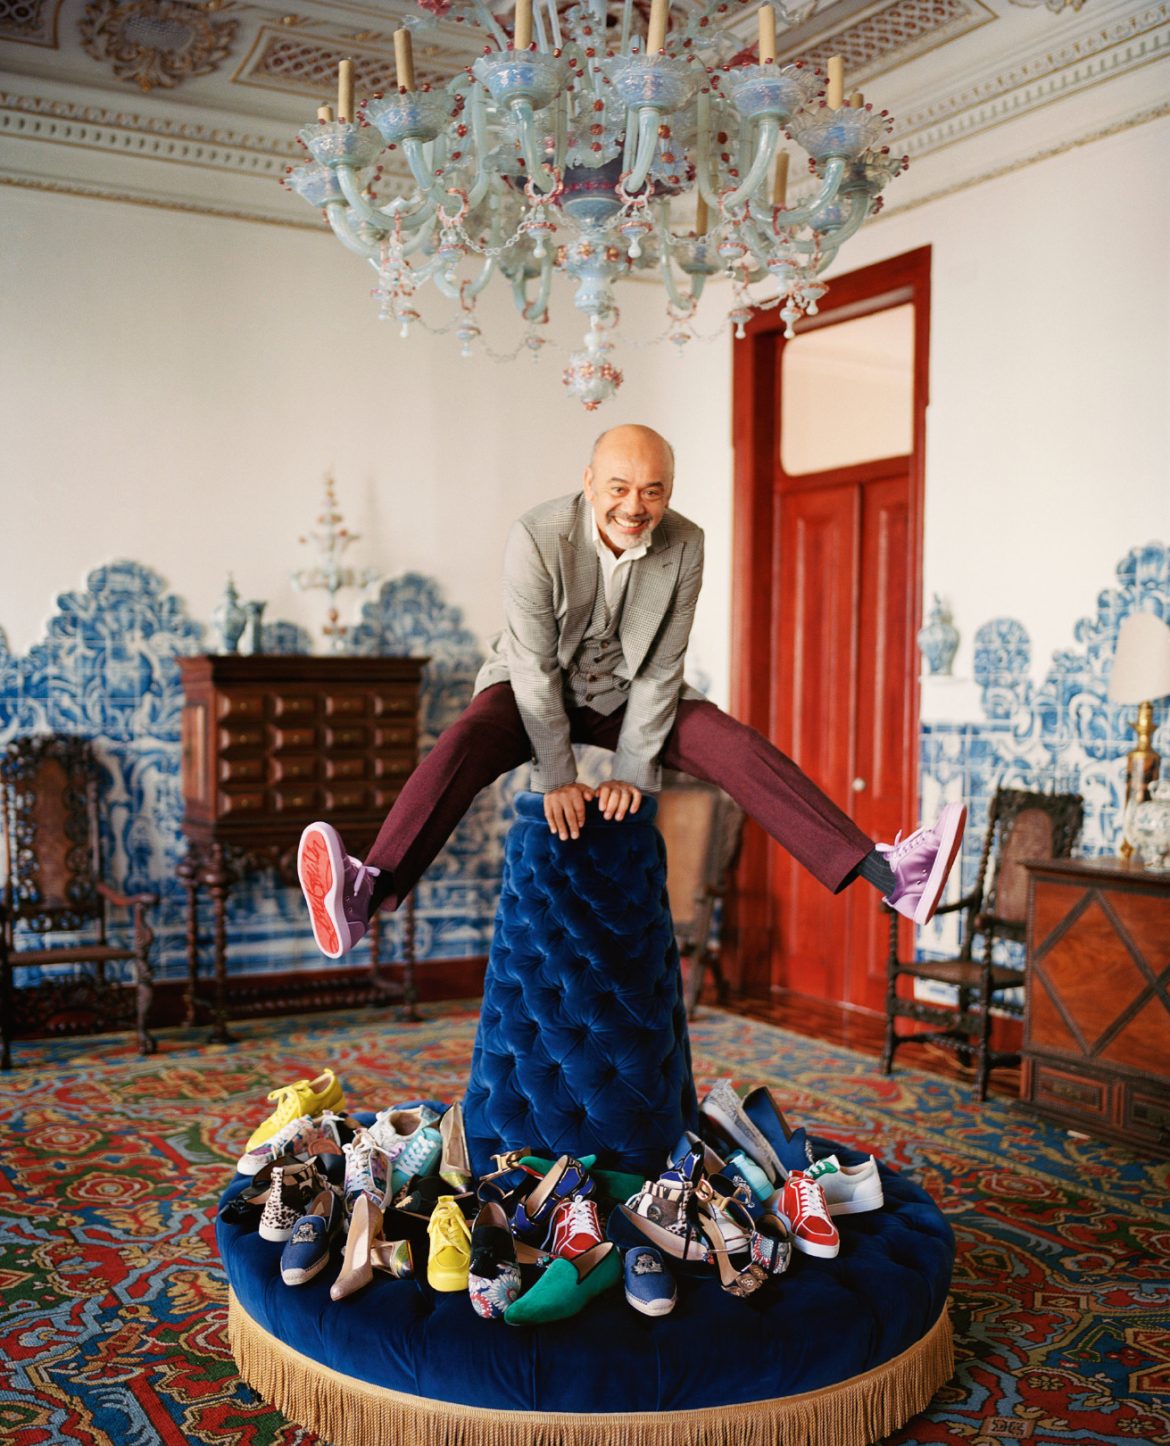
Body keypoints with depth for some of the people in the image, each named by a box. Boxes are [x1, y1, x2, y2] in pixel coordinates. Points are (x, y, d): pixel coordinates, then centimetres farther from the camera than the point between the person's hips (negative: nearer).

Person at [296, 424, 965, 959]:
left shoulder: (685, 545, -17)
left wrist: (633, 769, -16)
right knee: (464, 746, -34)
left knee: (740, 750, -19)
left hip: (627, 692, 3)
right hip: (536, 690, -2)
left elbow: (661, 667, -14)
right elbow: (535, 665, -22)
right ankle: (367, 896, -53)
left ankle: (889, 873, -24)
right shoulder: (538, 537, -26)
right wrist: (558, 777, -21)